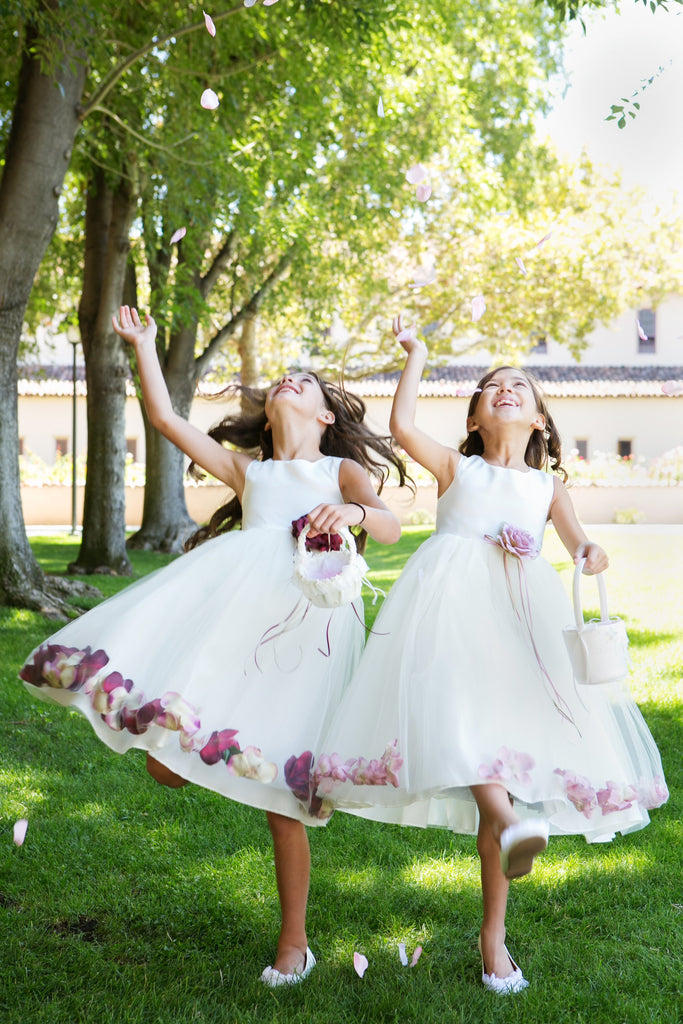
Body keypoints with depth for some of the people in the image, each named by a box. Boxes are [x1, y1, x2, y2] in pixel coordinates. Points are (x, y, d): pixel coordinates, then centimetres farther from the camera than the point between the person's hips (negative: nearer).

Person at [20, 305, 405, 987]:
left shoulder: (341, 471, 24)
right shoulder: (246, 469, 33)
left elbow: (391, 526, 4)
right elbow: (165, 418, 28)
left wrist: (351, 512, -17)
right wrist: (144, 345, 31)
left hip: (311, 615, -3)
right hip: (240, 599, 3)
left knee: (282, 798, -1)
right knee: (166, 765, -14)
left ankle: (294, 943, 13)